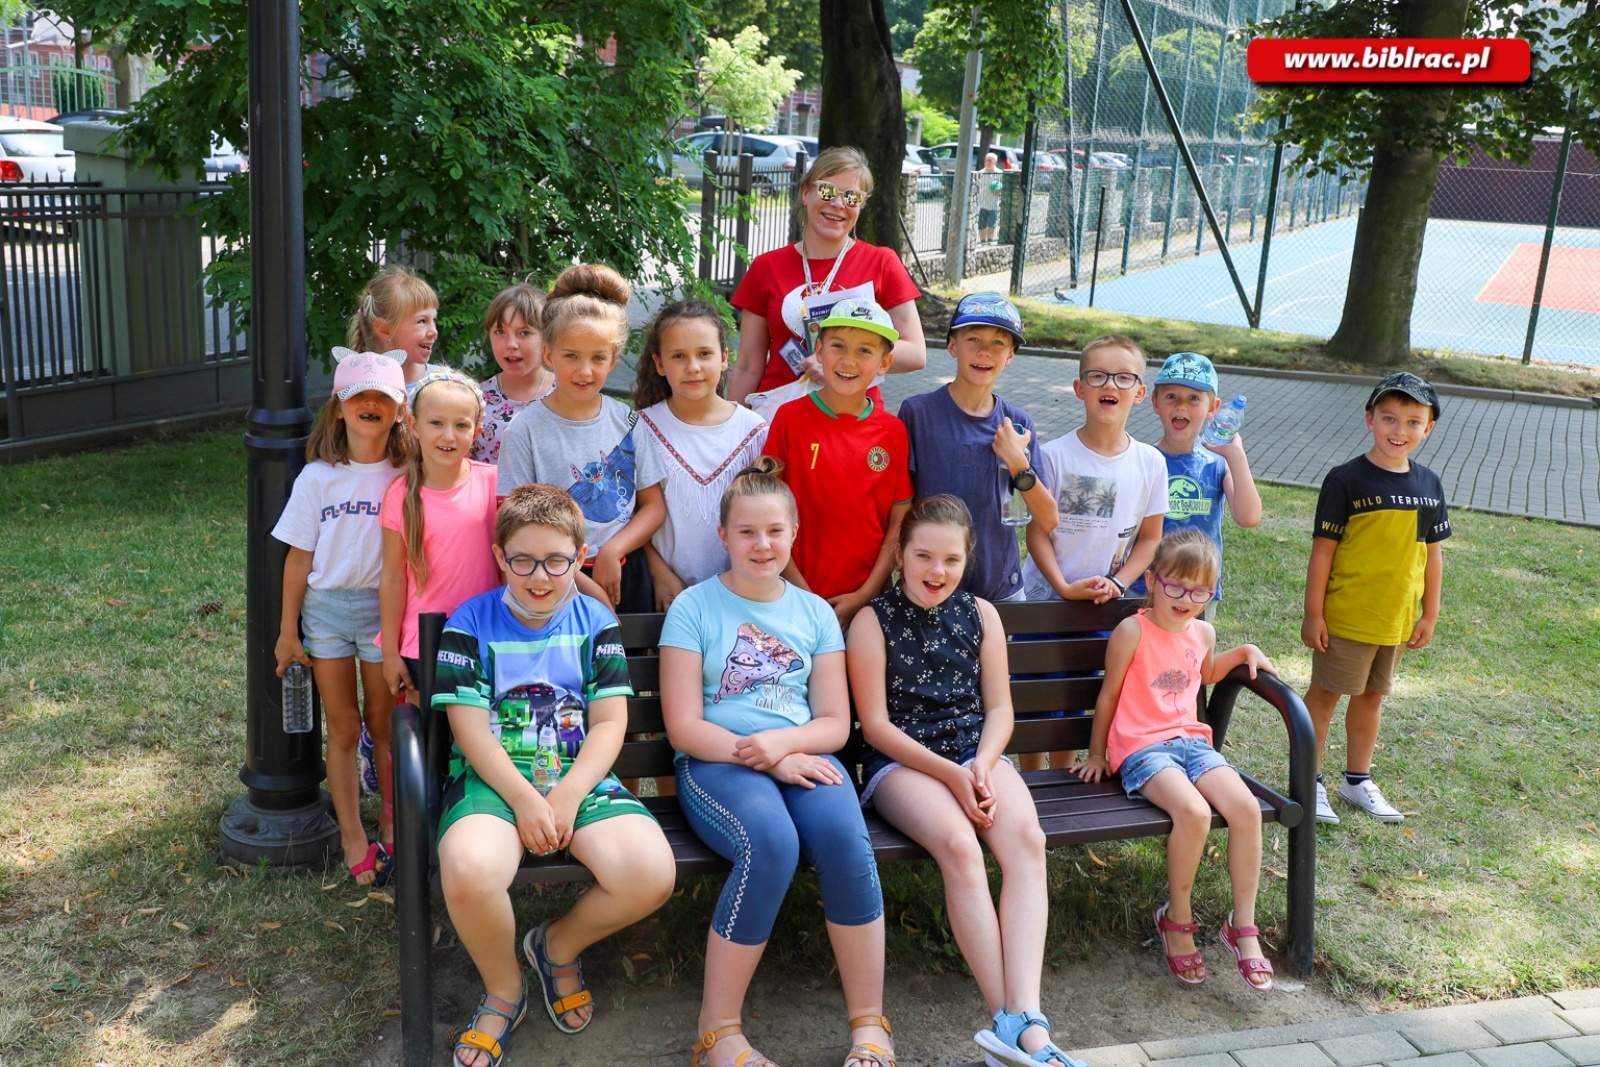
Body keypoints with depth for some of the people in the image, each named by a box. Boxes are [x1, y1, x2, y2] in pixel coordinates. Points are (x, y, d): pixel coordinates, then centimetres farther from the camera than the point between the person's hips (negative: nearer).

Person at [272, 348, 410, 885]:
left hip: (385, 608, -1)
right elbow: (299, 558, 0)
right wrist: (287, 631, 2)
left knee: (384, 723, 9)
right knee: (343, 728, 8)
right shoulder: (317, 478, -3)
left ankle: (391, 823, 24)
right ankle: (353, 837, 17)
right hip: (326, 607, 1)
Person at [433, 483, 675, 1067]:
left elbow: (610, 723, 2)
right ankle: (503, 989, 0)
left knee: (652, 875, -25)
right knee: (469, 872, -35)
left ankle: (559, 944, 11)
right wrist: (523, 798, -18)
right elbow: (470, 727, -5)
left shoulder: (596, 621, 9)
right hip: (493, 776, -2)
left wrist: (567, 795, -14)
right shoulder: (471, 623, 3)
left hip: (580, 776, 2)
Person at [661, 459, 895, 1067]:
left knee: (843, 835, -30)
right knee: (771, 842, -35)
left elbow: (835, 722, 9)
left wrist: (783, 742, -12)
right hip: (716, 762, -3)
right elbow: (683, 727, -3)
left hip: (802, 757, 3)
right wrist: (764, 760, -16)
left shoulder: (815, 613, 15)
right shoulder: (694, 607, 4)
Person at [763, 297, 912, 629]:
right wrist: (802, 592, -11)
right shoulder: (790, 417, -7)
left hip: (867, 600, 2)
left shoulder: (893, 431, 0)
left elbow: (899, 524, 1)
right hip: (798, 599, -2)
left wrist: (864, 595, -7)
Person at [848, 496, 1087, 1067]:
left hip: (977, 754, 4)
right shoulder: (874, 620, 0)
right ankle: (1011, 1019, -29)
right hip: (902, 761, -3)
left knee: (1027, 837, -28)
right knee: (960, 845, -33)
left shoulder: (981, 614, 11)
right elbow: (876, 723, -4)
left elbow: (999, 708, 10)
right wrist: (950, 775, -14)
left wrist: (983, 764, -11)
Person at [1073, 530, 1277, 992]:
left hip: (1192, 741, 6)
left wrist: (1245, 652, 17)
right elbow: (1109, 695, 2)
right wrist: (1097, 753, 10)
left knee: (1246, 807, -22)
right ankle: (1177, 919, -9)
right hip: (1142, 747, -6)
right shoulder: (1132, 632, -8)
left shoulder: (1203, 632, 10)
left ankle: (1243, 924, -6)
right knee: (1193, 812, -33)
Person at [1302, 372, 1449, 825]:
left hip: (1398, 618, 5)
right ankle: (1309, 782, 19)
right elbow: (1323, 549, -11)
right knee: (1326, 693, 6)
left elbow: (1432, 554, 9)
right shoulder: (1346, 480, -13)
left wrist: (1429, 615, 10)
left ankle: (1358, 779, 33)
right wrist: (1313, 614, -12)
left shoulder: (1429, 485, 3)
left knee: (1372, 695, 18)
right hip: (1345, 616, -5)